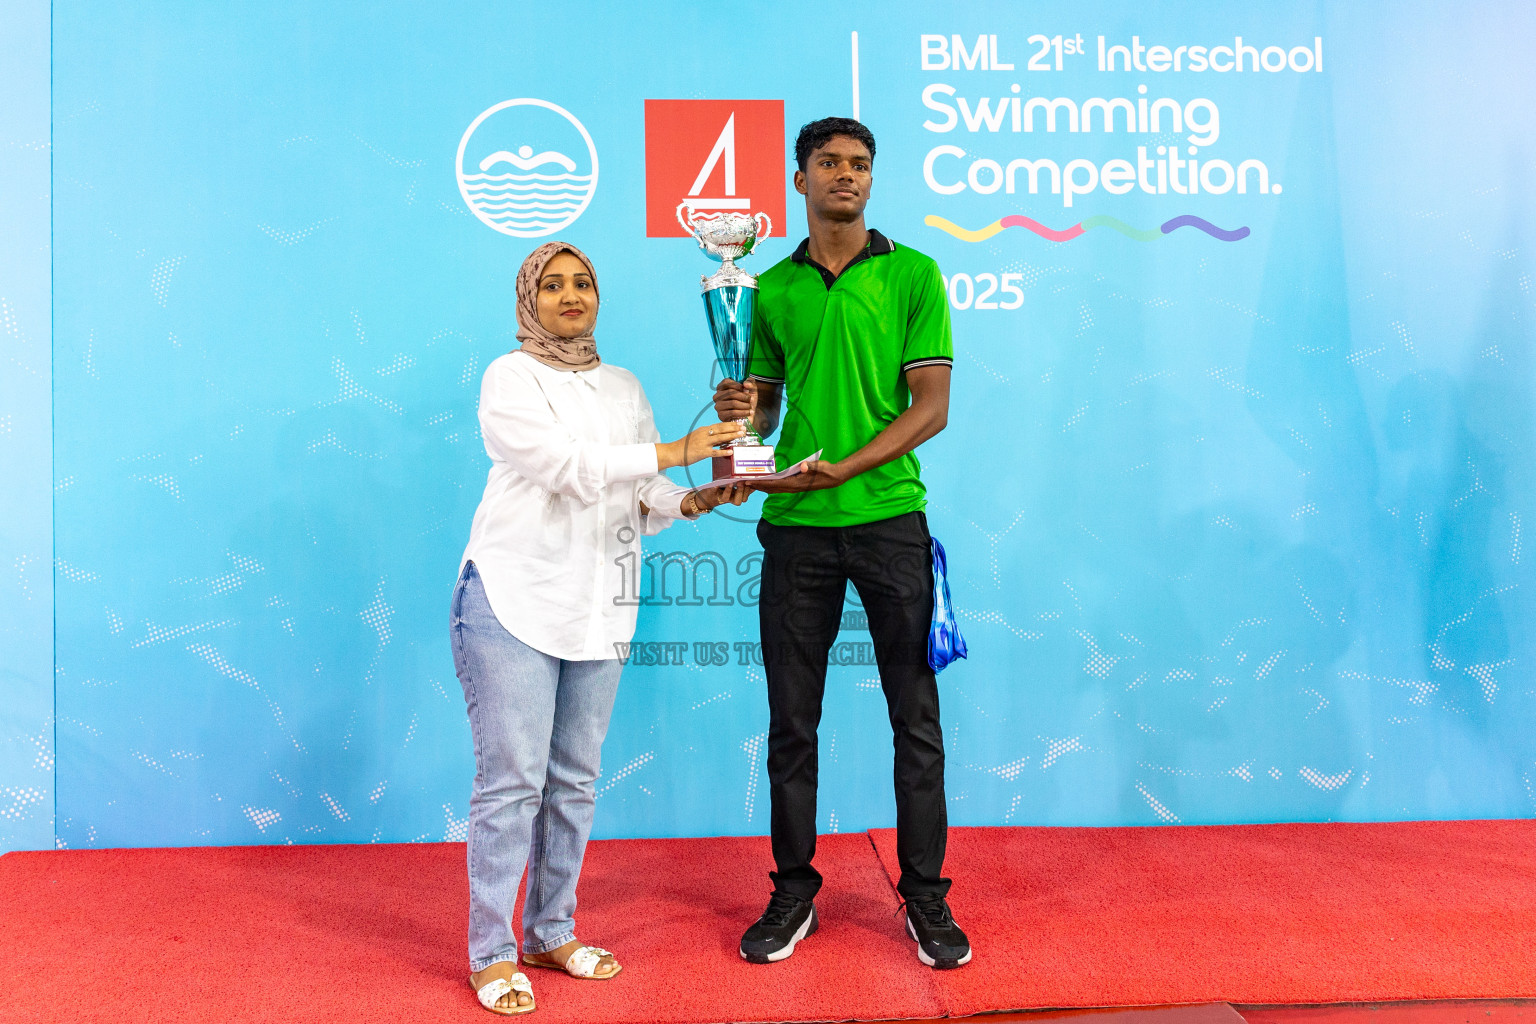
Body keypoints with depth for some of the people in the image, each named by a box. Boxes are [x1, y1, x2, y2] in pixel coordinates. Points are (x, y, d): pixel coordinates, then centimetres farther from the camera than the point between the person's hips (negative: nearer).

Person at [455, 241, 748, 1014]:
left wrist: (692, 502, -7)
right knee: (512, 779, -3)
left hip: (597, 608, 5)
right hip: (513, 599, -5)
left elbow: (636, 503, 12)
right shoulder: (510, 378, -1)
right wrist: (672, 452, -19)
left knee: (574, 779, 10)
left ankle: (550, 933, 25)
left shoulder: (624, 389, 16)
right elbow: (567, 468, -16)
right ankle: (491, 953, 11)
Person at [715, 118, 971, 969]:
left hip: (889, 518, -2)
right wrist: (742, 413, -10)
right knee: (791, 722, 8)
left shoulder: (913, 275, 2)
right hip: (795, 525, 2)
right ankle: (793, 895, 23)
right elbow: (764, 409, 14)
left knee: (916, 718, 4)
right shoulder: (771, 288, 11)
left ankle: (925, 898, 19)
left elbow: (931, 405, -5)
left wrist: (843, 468, -17)